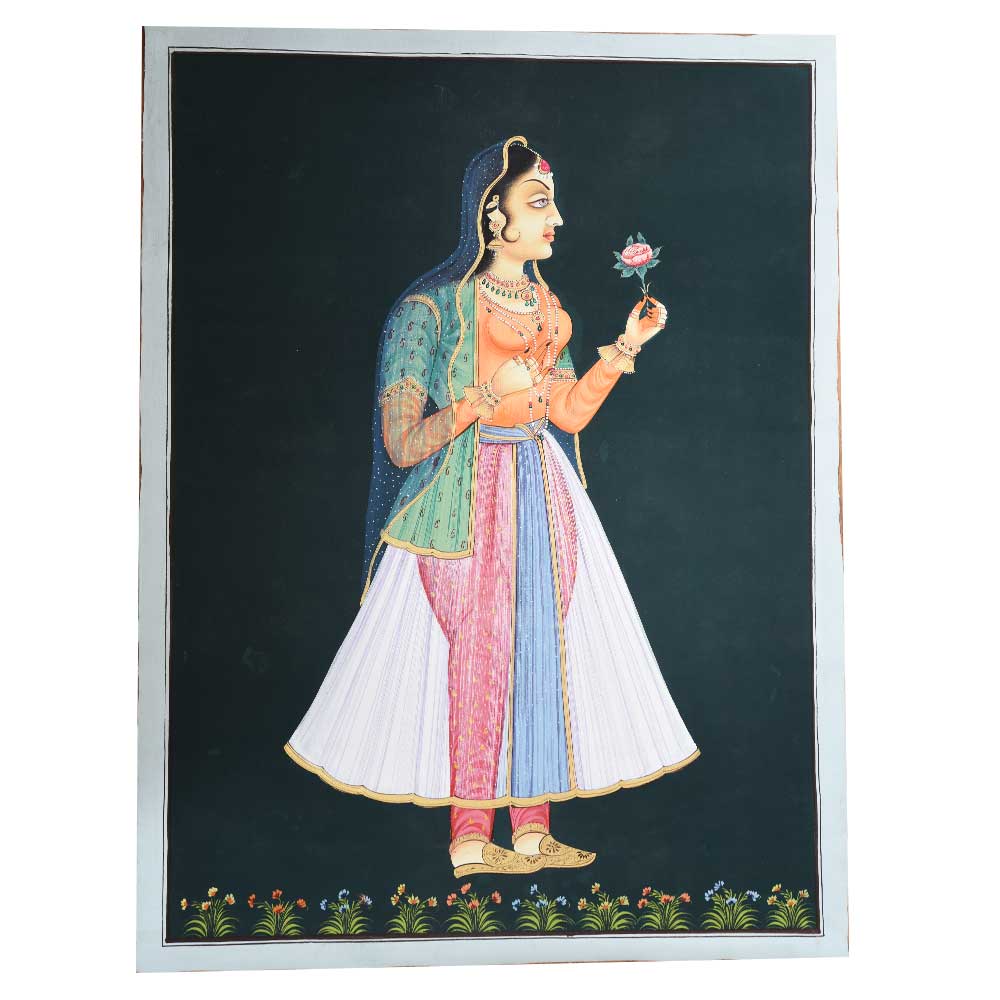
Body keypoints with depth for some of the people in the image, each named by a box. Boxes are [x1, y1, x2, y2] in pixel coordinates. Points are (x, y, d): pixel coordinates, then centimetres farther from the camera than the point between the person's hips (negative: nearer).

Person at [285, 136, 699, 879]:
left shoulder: (545, 306, 12)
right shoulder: (435, 309, -10)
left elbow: (568, 411, 8)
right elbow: (403, 445, -15)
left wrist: (626, 346, 1)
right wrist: (487, 396, -27)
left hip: (542, 497, 7)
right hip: (467, 503, -6)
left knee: (542, 653, 6)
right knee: (478, 656, -4)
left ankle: (533, 829, 16)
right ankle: (469, 838, 9)